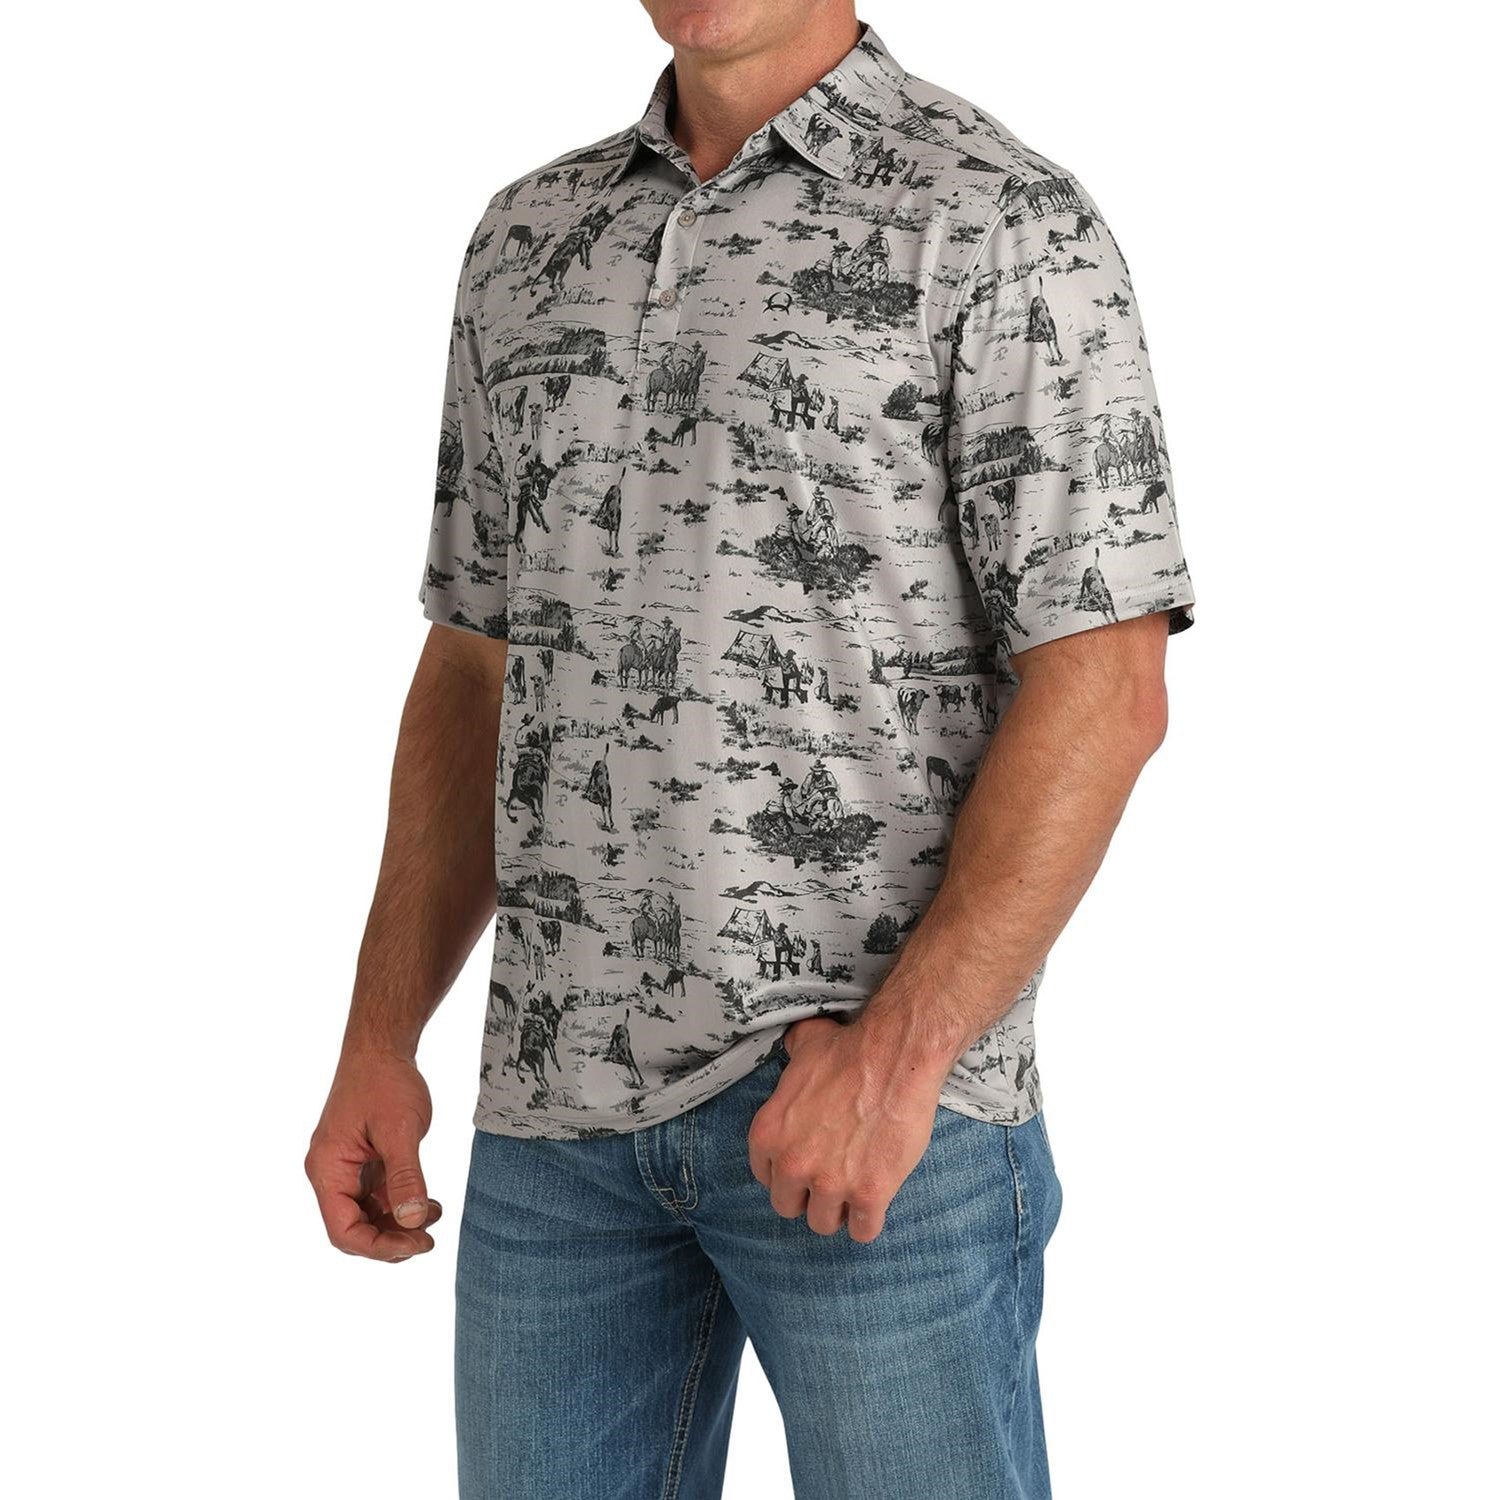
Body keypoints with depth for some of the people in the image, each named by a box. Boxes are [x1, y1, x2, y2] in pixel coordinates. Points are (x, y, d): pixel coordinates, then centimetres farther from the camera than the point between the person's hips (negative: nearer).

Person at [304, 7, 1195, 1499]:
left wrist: (900, 1051, -20)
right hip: (559, 1096, 5)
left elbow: (1104, 695, -11)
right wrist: (378, 1044, 9)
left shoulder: (1001, 218, -6)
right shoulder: (529, 239, 12)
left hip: (885, 1096, -5)